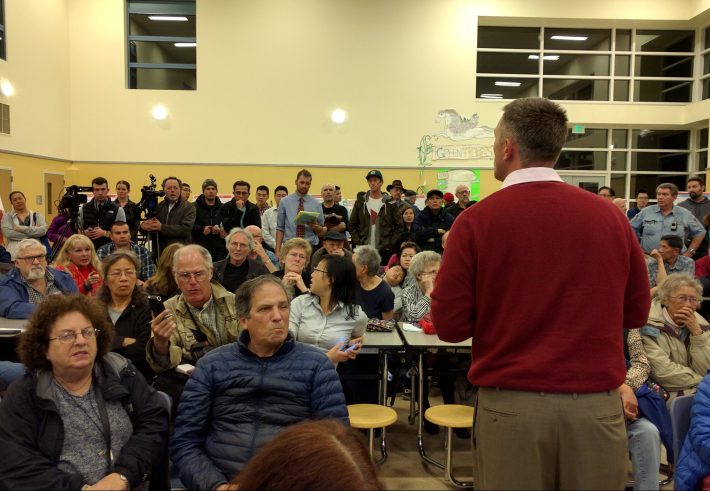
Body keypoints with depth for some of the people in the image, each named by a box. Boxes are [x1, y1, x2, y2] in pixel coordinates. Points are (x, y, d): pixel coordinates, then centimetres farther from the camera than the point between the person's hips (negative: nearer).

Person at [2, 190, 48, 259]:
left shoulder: (36, 215, 13)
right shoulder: (7, 216, 12)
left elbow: (43, 230, -3)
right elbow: (8, 233, -6)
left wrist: (22, 229, -8)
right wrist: (33, 233, -7)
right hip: (14, 251, 0)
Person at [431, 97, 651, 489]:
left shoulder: (476, 220, -10)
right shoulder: (611, 216, -3)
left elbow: (449, 325, -7)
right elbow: (636, 313, 8)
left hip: (510, 405, -2)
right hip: (596, 405, 2)